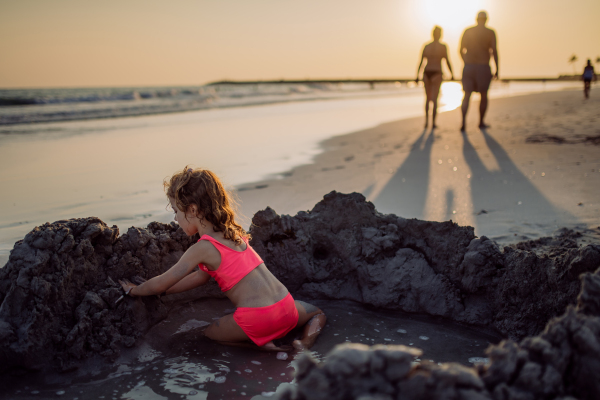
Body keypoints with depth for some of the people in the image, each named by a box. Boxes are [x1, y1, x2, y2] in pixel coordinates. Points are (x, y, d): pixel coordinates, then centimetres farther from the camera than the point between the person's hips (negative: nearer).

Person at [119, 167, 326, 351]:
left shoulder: (203, 248, -7)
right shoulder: (232, 233, 17)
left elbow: (160, 284, 1)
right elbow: (202, 275, 26)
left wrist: (134, 290, 22)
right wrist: (162, 290, 30)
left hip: (257, 319, -6)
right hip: (286, 307, 6)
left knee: (208, 332, 22)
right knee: (316, 313, 35)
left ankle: (262, 344, 0)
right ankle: (307, 339, 2)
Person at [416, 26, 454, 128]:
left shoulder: (426, 46, 7)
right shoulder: (443, 46, -4)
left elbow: (420, 62, 5)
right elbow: (447, 61, -5)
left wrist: (417, 76, 8)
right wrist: (452, 74, 6)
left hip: (426, 74, 4)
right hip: (436, 74, -3)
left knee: (428, 98, 16)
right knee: (434, 99, -3)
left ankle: (426, 121, 11)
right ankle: (433, 122, -10)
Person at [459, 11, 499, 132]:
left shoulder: (467, 31, 6)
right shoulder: (490, 32, -2)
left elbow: (461, 50, 10)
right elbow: (494, 50, -10)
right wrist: (497, 69, -5)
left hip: (468, 67, 2)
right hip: (483, 67, -2)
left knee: (466, 96, 3)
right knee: (484, 95, 15)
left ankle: (464, 122, -17)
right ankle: (481, 122, 23)